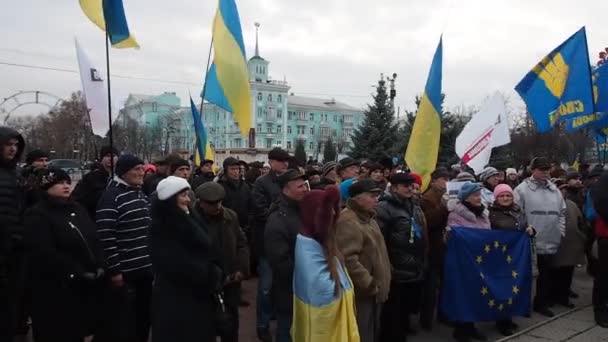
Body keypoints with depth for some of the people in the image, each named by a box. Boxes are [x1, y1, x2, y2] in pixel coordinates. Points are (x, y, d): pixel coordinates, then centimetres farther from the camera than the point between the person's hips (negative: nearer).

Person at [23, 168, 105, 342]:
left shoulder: (78, 209, 14)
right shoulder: (37, 215, -10)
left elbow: (94, 240, 13)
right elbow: (44, 254, -21)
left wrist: (100, 266, -3)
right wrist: (77, 273, -20)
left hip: (85, 286, 7)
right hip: (55, 290, -7)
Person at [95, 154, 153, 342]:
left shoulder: (142, 195, 14)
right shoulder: (110, 196, -12)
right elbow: (106, 237, -17)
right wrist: (114, 270, -18)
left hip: (146, 269, 8)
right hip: (125, 272, -8)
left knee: (144, 319, 17)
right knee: (123, 325, 4)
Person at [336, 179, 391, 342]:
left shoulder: (368, 218, 13)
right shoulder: (348, 222, -22)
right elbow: (348, 260, -31)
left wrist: (378, 284, 19)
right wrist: (369, 284, -24)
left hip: (374, 292, 10)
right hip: (362, 293, -10)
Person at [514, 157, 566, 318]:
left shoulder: (554, 190, 11)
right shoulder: (522, 189, -8)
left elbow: (562, 212, 17)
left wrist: (561, 231, 9)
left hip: (550, 241, 5)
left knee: (546, 273, 13)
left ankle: (542, 303, 26)